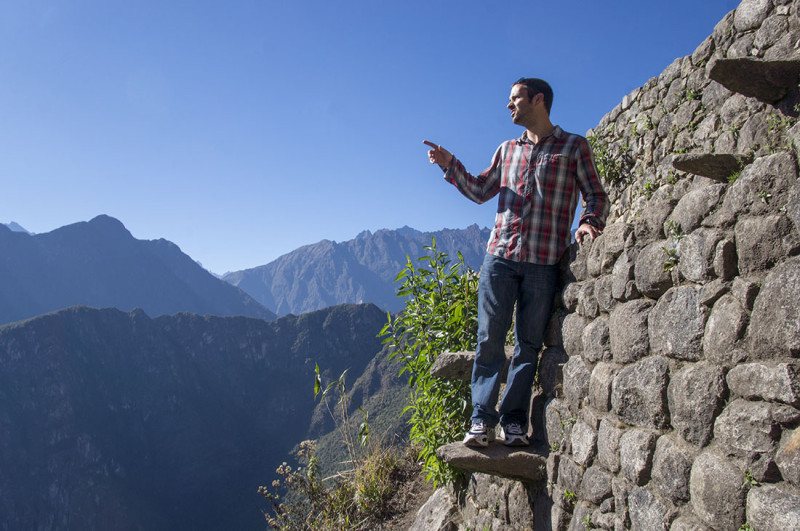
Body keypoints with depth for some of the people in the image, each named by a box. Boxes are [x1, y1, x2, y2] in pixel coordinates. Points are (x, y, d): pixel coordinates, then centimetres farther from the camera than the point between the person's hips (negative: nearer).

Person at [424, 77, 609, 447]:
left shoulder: (574, 147, 8)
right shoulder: (507, 150, 19)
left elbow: (596, 195, 8)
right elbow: (480, 191, 24)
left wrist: (590, 222, -12)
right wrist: (450, 165, 13)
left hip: (544, 262, -3)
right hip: (500, 255, 3)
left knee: (529, 344, 3)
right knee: (489, 339, -1)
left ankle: (514, 420, 11)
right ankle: (482, 419, 5)